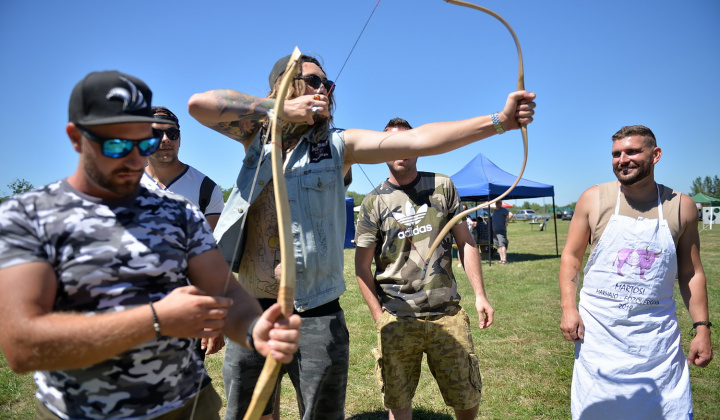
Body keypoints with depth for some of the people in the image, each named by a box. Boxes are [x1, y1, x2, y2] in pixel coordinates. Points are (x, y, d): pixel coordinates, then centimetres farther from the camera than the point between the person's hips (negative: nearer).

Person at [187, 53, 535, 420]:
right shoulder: (257, 134, 5)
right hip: (251, 310, 2)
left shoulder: (337, 144, 0)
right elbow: (198, 104, -10)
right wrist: (282, 110, -12)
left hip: (316, 315, -1)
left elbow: (418, 140, -10)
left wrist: (500, 120, -17)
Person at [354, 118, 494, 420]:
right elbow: (362, 266, 2)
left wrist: (480, 295, 0)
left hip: (448, 314, 1)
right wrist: (379, 318, -3)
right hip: (397, 320, -1)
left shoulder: (442, 187, 5)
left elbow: (465, 241, 7)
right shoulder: (374, 202, 0)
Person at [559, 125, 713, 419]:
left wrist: (702, 328, 2)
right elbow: (571, 256, 1)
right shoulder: (593, 199, -3)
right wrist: (568, 309, -8)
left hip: (657, 334, 1)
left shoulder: (681, 206, 1)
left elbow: (691, 273, 7)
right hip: (597, 330, -1)